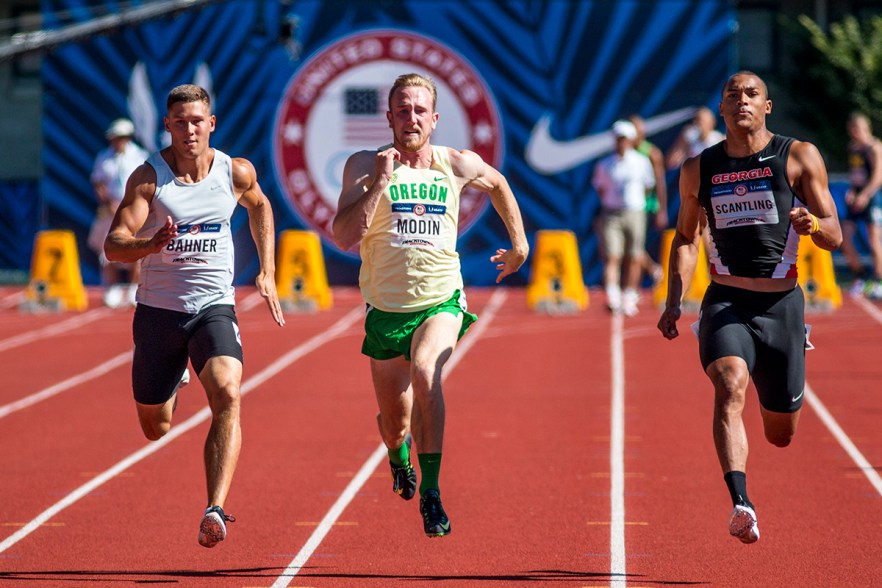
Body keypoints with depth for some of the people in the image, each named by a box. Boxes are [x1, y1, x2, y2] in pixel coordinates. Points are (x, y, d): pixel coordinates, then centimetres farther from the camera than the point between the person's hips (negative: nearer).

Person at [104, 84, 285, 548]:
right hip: (159, 310, 0)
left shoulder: (236, 173, -1)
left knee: (227, 396, -27)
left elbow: (259, 206, 23)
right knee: (156, 430, 12)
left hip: (215, 307, 0)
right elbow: (113, 245, -18)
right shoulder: (148, 178, -10)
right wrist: (151, 246, -39)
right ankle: (172, 381, 51)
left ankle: (215, 510, -35)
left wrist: (267, 273, 17)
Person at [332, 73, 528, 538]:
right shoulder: (365, 166, -7)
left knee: (425, 373, -32)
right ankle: (399, 454, 51)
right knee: (393, 423, 11)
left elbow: (497, 184, 23)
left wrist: (519, 243, 22)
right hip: (386, 308, 1)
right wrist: (380, 181, -22)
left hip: (441, 302, -1)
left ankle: (430, 494, -27)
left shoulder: (458, 166, -1)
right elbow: (344, 237, -17)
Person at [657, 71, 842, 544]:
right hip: (725, 304, 0)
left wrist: (813, 223, -23)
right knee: (730, 386, -30)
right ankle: (741, 505, -41)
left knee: (780, 434, 11)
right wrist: (673, 302, 8)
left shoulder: (799, 158, 1)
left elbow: (834, 238, 0)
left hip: (781, 305, 0)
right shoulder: (698, 170, 8)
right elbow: (685, 238, 21)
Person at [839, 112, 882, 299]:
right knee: (844, 237, 0)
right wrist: (851, 192, 0)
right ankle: (859, 277, 12)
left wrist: (865, 195, -22)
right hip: (857, 197, 7)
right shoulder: (852, 148, 13)